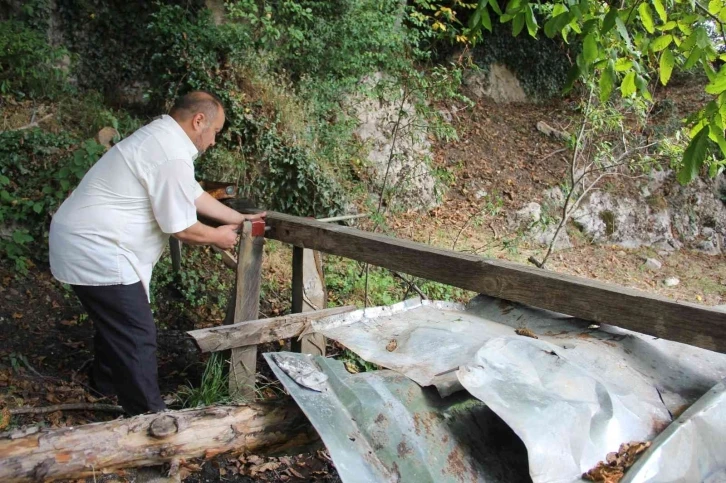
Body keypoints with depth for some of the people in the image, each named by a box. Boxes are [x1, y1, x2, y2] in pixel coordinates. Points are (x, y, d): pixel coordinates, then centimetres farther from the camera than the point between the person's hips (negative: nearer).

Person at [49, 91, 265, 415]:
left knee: (115, 320, 28)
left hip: (84, 241, 11)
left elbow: (193, 194, 19)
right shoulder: (173, 157, -23)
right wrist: (218, 237, 1)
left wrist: (239, 218, 22)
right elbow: (182, 229, -18)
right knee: (137, 337, -5)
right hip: (95, 251, -11)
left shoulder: (161, 137, 11)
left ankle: (107, 382, 49)